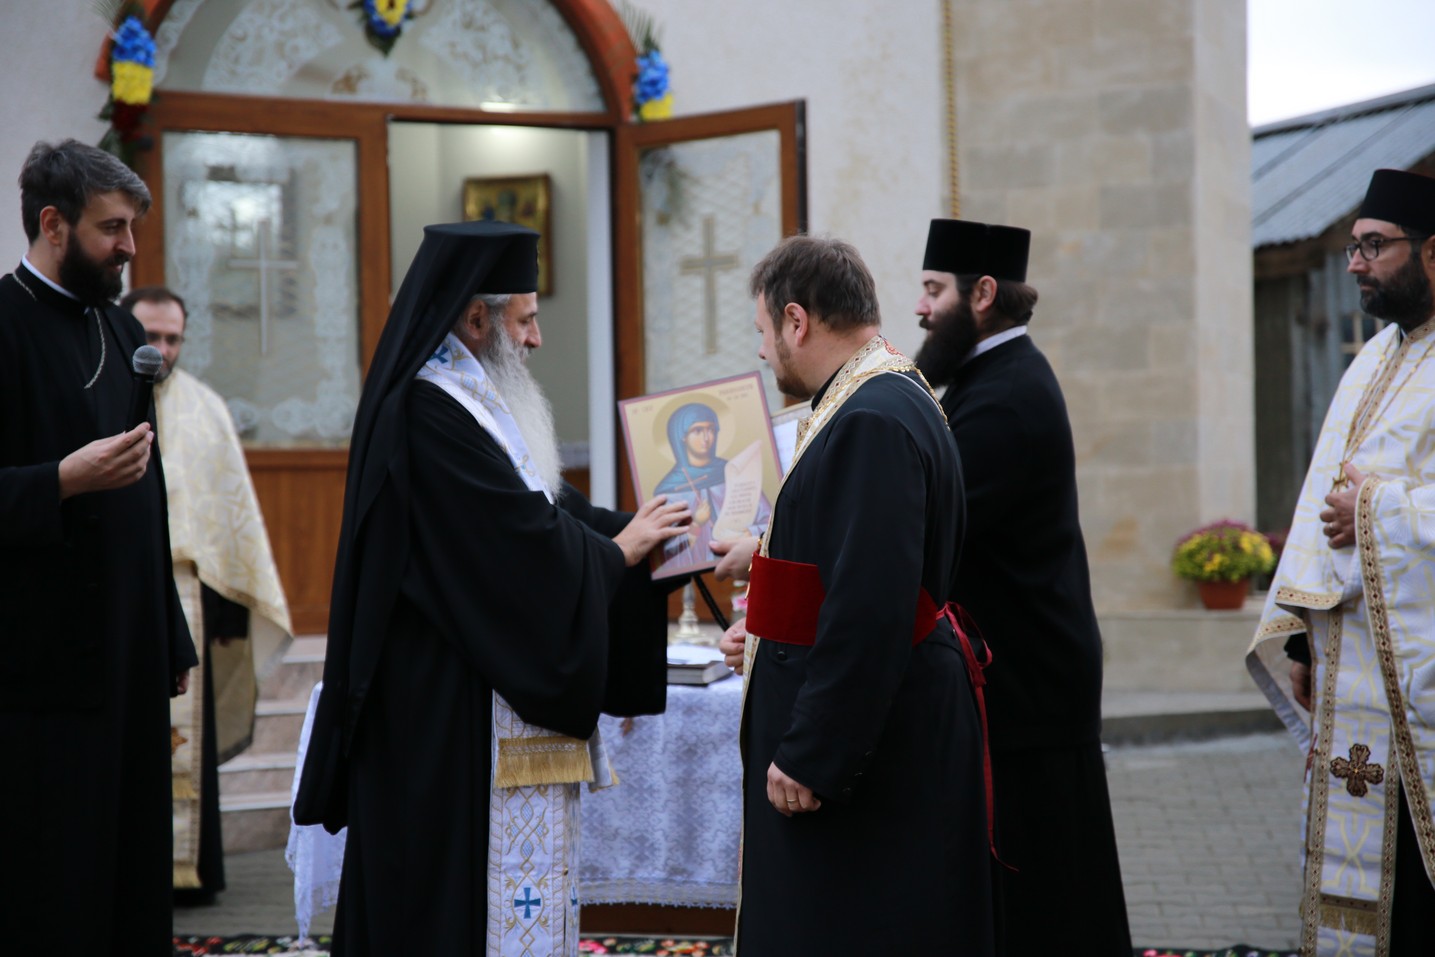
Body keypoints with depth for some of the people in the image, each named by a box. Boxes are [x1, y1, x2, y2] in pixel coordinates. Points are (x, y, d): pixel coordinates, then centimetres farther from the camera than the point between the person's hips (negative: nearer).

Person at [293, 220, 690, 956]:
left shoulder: (467, 402, 15)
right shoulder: (427, 415, -18)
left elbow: (546, 509, 15)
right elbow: (524, 544, -19)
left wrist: (641, 533, 4)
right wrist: (619, 547, -5)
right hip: (450, 712, -11)